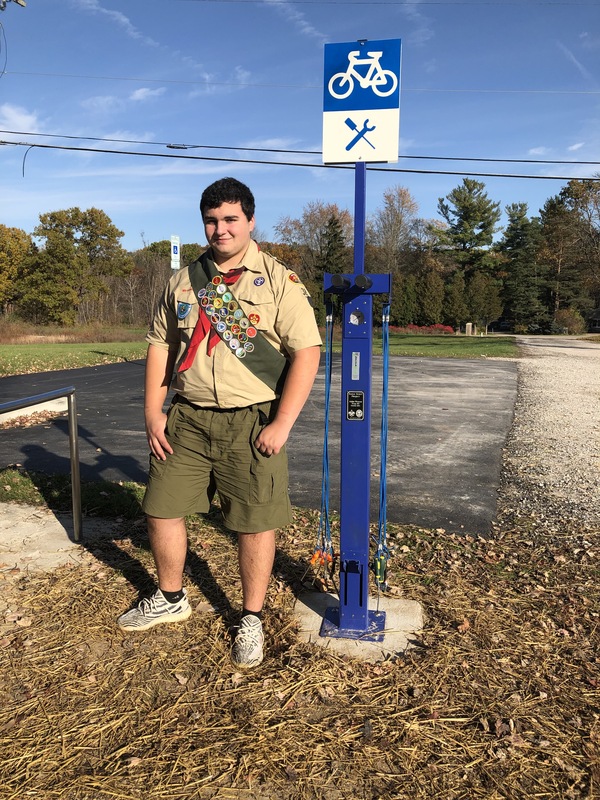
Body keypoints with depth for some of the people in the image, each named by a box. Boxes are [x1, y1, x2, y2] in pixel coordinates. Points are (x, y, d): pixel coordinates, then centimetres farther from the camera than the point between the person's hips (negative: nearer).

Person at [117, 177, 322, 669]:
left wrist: (281, 424, -16)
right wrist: (153, 411, 5)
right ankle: (171, 600, 36)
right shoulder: (184, 280, 10)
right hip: (187, 418, 5)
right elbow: (161, 344, 15)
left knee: (255, 522, 3)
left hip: (251, 421, -4)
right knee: (162, 508, 11)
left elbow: (307, 352, -10)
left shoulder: (279, 281, -5)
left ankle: (252, 620, 24)